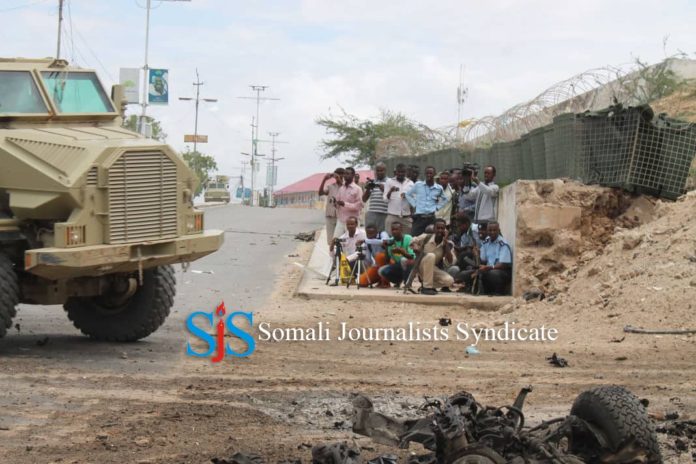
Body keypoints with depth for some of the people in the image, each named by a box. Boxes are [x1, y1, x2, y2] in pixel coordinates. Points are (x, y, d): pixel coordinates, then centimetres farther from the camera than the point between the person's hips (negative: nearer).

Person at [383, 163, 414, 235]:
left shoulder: (410, 183, 11)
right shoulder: (389, 182, 4)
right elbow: (386, 199, -1)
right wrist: (390, 191, -18)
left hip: (406, 216, 2)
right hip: (392, 216, -2)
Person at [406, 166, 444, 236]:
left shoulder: (439, 188, 6)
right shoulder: (418, 185, 3)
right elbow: (408, 195, 17)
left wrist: (437, 207, 11)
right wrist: (414, 204, 7)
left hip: (432, 217, 1)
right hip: (419, 217, -1)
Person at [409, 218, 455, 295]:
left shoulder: (448, 244, -10)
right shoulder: (426, 237, -11)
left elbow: (449, 262, -24)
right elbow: (413, 242, 8)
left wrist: (445, 242, -24)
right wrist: (416, 248, -16)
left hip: (434, 270, 2)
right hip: (421, 267, -2)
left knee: (449, 281, -27)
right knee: (430, 256, -36)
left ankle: (431, 285, 2)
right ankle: (427, 287, -30)